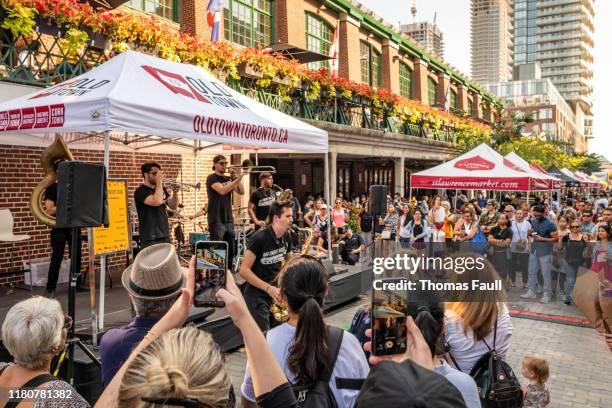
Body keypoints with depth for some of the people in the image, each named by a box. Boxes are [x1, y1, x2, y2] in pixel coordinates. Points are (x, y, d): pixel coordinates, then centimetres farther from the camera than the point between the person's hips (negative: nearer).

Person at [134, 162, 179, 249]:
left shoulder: (161, 189, 14)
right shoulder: (140, 191, -9)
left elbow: (173, 206, 10)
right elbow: (157, 201, -26)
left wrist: (175, 191, -6)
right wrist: (159, 181, -17)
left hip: (165, 236, 7)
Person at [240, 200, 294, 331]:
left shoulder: (286, 237, 1)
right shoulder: (259, 238, -19)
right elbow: (244, 270, -19)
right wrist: (268, 288, -23)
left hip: (277, 294, 7)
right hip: (257, 296, -6)